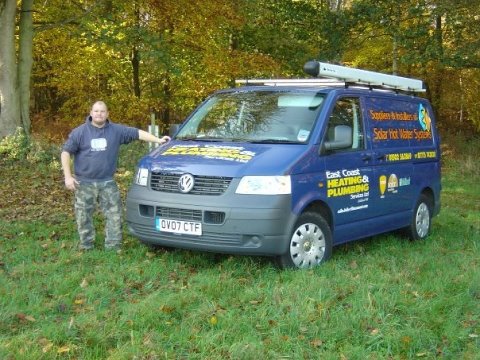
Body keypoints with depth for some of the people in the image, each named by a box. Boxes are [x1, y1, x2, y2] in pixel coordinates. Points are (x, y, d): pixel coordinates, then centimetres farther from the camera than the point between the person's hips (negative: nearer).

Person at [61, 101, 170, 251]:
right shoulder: (80, 132, -2)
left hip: (108, 182, 2)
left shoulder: (116, 130, 2)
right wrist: (68, 176, -8)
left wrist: (158, 140, -5)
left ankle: (113, 247, 10)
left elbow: (137, 133, 3)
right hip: (85, 183, -1)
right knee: (84, 217, 6)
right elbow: (66, 152, -1)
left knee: (114, 215, 1)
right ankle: (86, 248, 19)